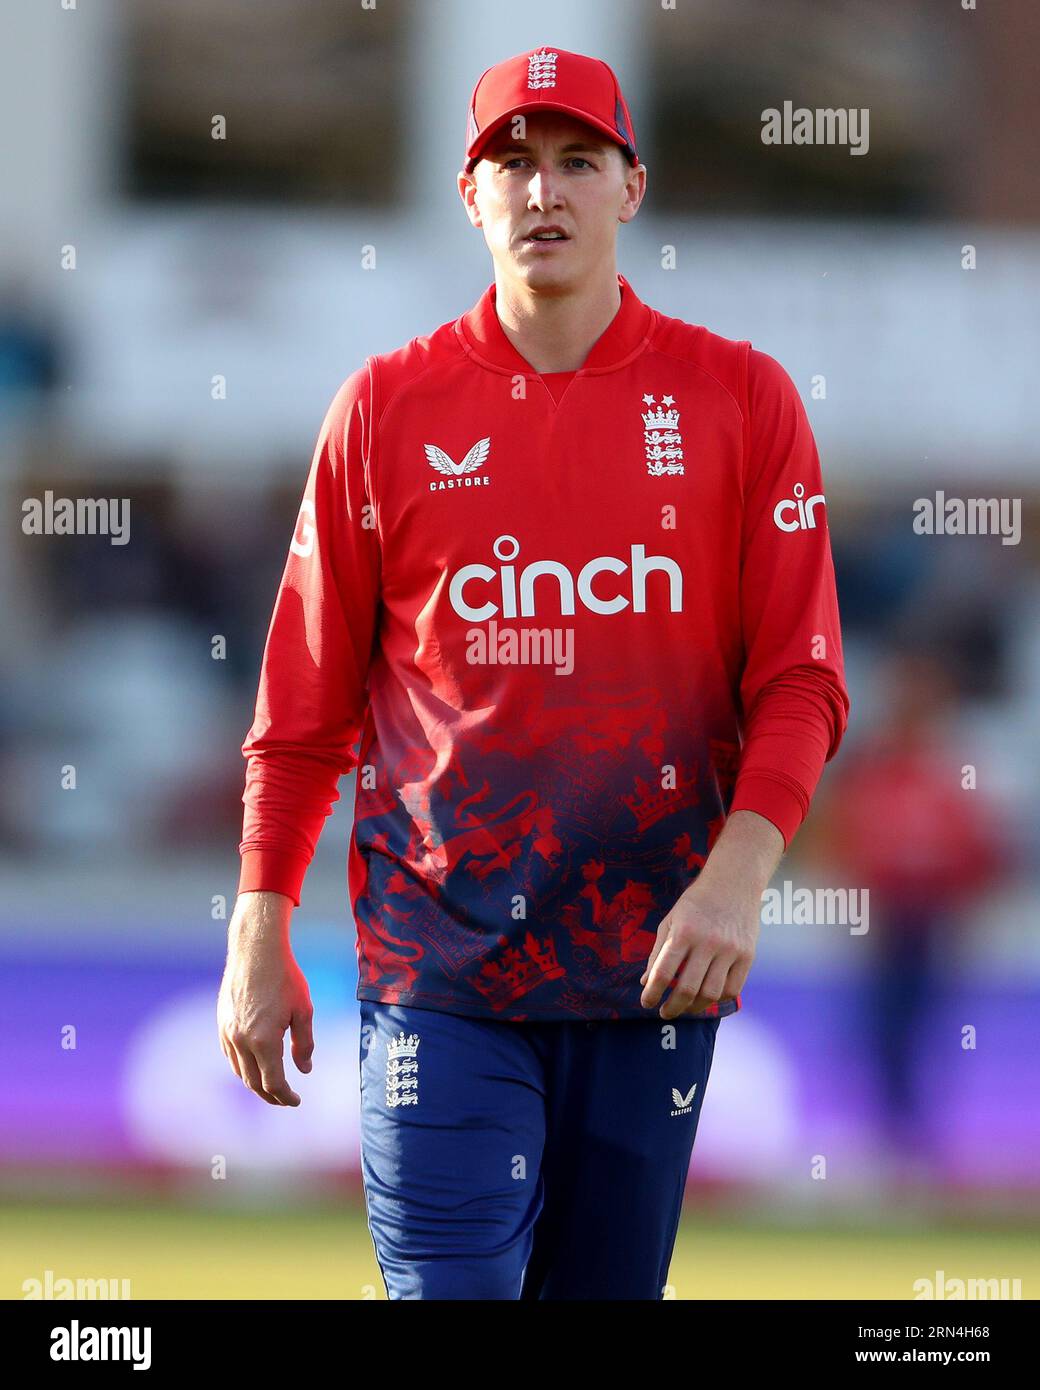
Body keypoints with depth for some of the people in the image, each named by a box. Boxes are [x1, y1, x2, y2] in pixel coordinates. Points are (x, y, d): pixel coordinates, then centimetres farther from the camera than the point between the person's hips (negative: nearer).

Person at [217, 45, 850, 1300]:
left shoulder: (739, 400, 3)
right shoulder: (387, 408, 3)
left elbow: (799, 680, 0)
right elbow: (305, 704, 5)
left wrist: (738, 876, -16)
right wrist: (259, 938, 0)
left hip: (656, 962, 1)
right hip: (437, 958, -1)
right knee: (448, 1287, -9)